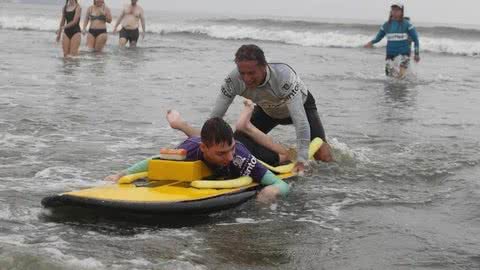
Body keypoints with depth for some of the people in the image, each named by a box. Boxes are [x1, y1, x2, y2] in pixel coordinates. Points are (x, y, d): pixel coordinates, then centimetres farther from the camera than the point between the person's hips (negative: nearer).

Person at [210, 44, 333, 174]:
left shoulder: (283, 75, -44)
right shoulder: (234, 80, -34)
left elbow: (300, 120, -45)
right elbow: (214, 117, -26)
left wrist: (301, 160, -49)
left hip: (301, 104, -3)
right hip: (267, 110, 3)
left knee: (324, 158, -14)